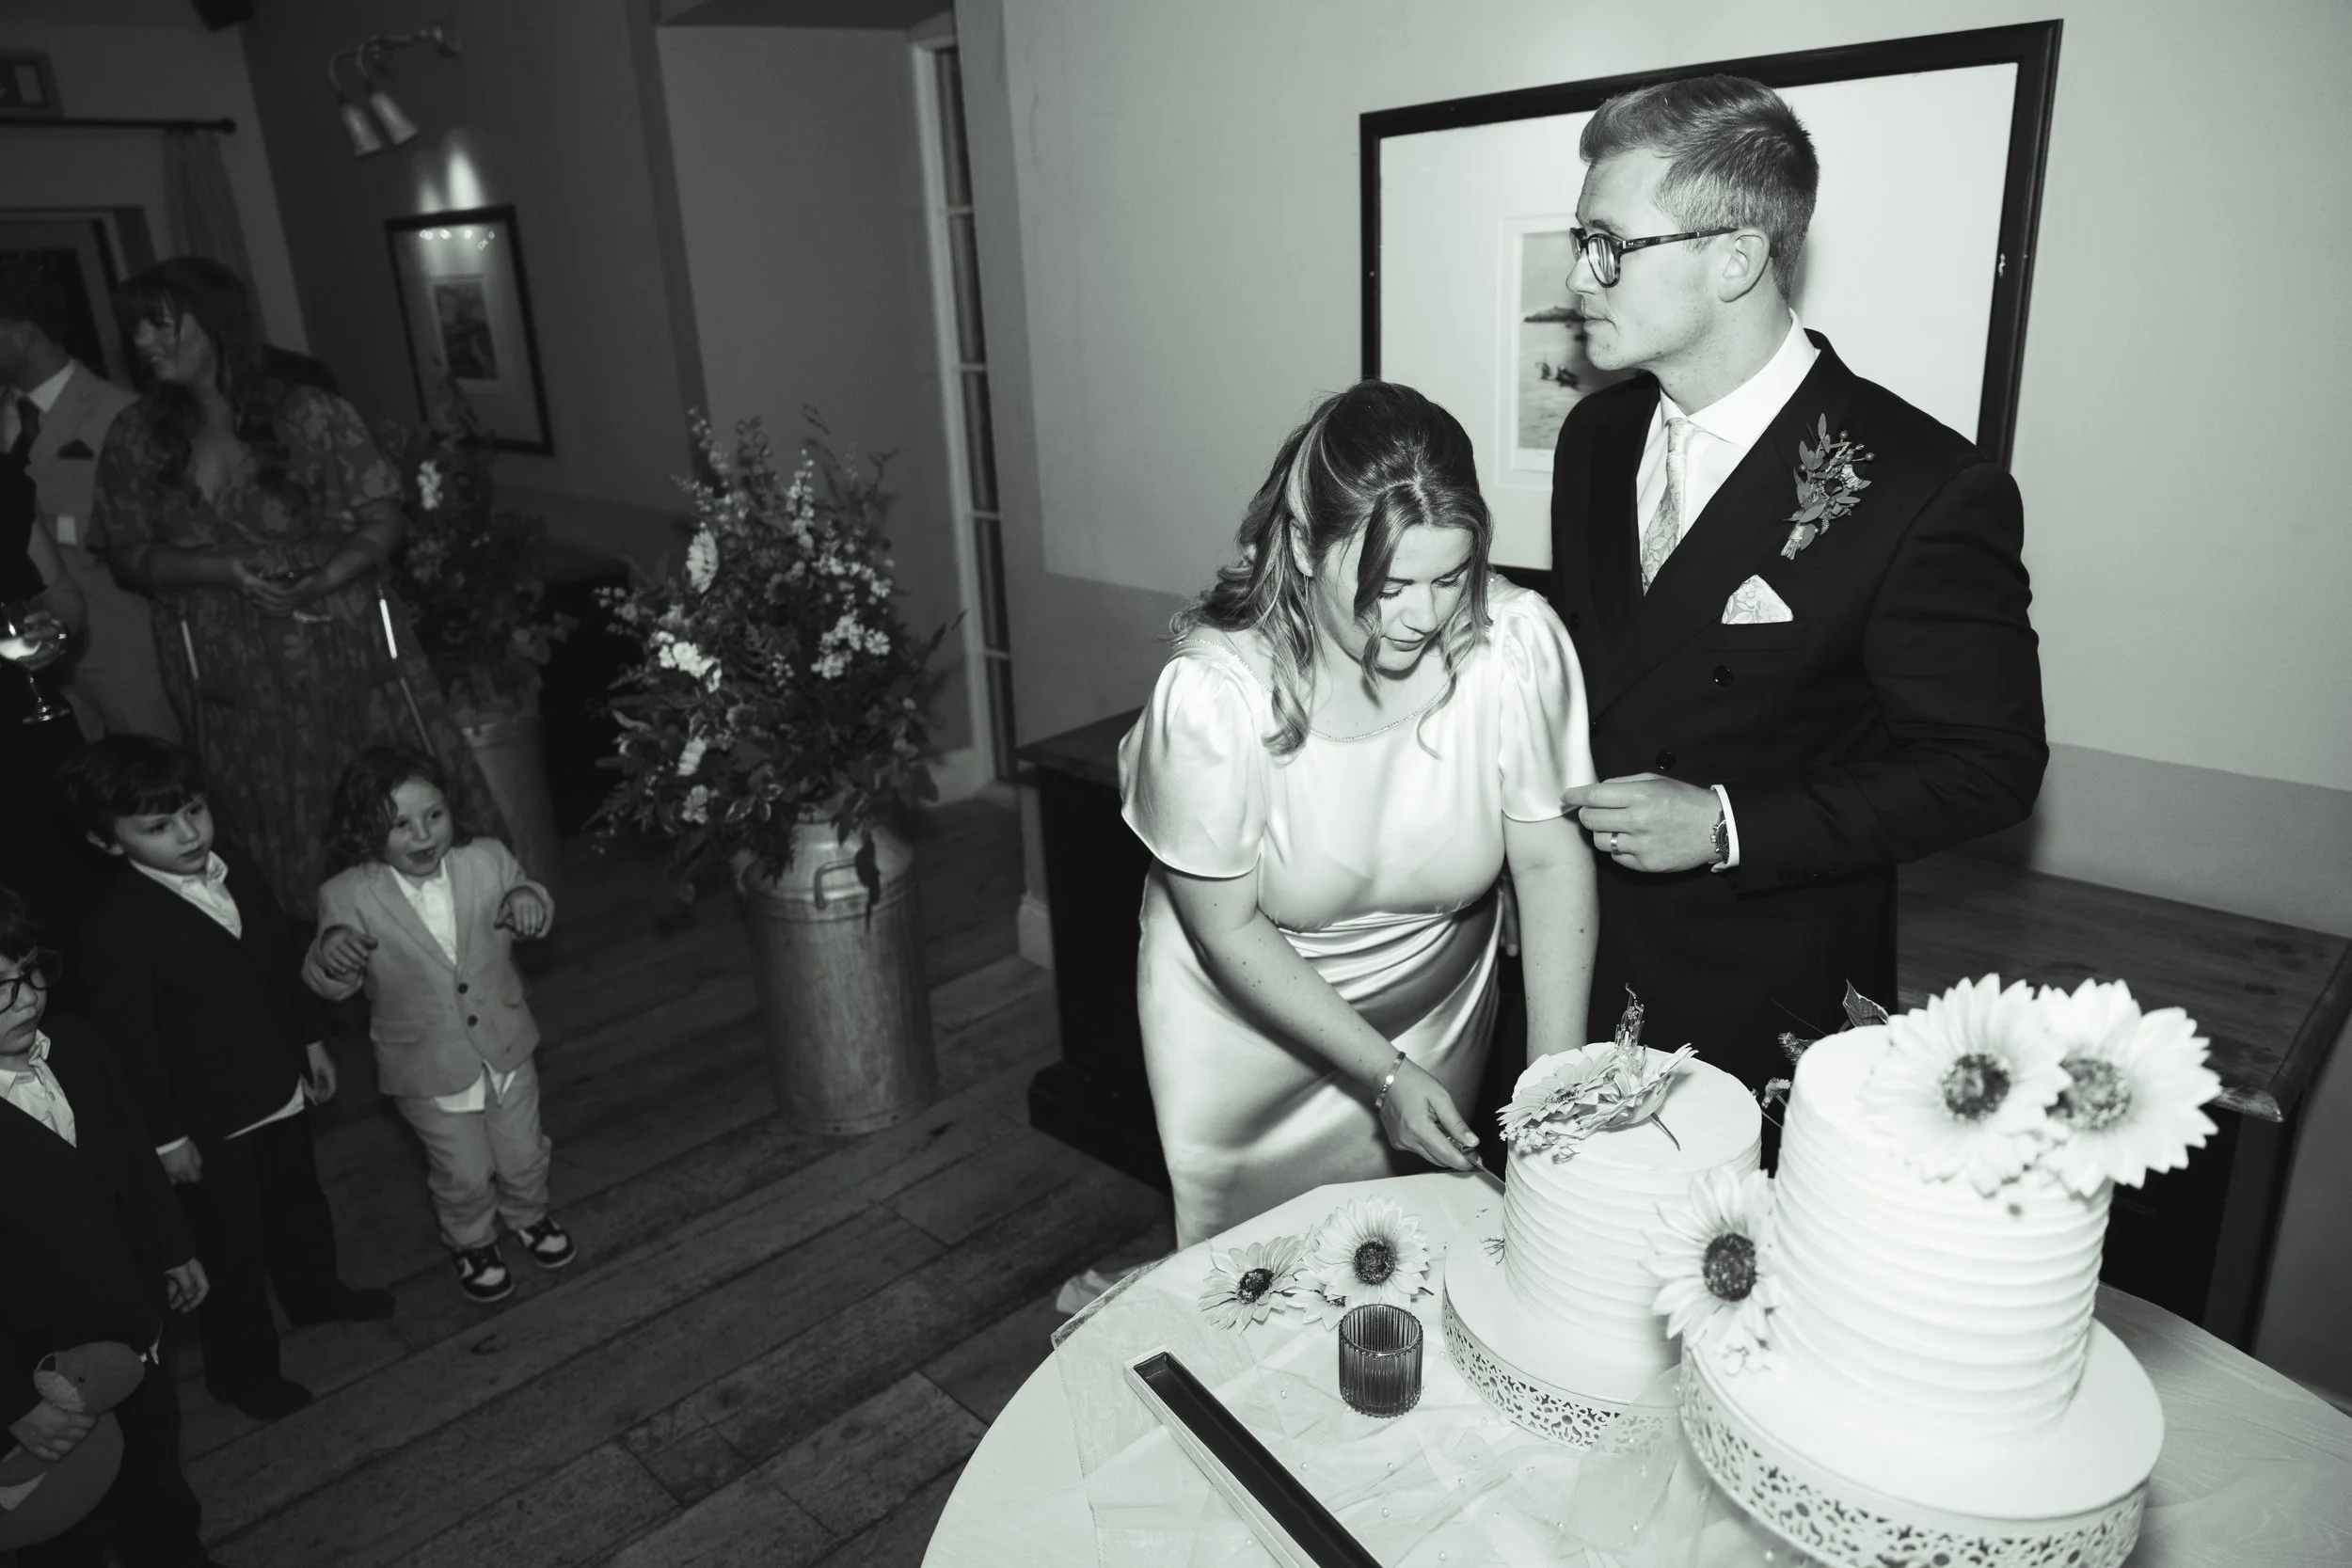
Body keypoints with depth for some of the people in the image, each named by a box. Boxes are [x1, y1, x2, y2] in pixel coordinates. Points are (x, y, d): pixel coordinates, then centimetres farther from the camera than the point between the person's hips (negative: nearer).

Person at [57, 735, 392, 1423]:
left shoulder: (234, 867, -7)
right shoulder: (118, 928, -26)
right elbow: (130, 1044, -19)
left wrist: (312, 1040, 11)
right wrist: (167, 1138, -13)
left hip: (281, 1086, 6)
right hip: (211, 1119, -6)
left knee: (299, 1201, 28)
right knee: (232, 1248, 12)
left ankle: (315, 1292, 54)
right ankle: (242, 1369, 34)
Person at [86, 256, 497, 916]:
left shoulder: (308, 415, -6)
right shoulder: (137, 439, 3)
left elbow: (381, 520, -5)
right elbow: (128, 553, 5)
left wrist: (317, 583, -22)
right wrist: (225, 570, -14)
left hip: (344, 651, -2)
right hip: (232, 679, 3)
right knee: (288, 844, 10)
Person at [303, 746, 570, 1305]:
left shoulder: (488, 860, -14)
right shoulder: (349, 896, -19)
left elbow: (532, 921, 2)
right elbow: (330, 986, -10)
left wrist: (529, 899, -23)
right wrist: (330, 952, -34)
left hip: (506, 1047, 2)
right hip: (429, 1068, -2)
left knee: (524, 1154, 21)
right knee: (464, 1176, 15)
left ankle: (527, 1214, 54)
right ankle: (471, 1242, 47)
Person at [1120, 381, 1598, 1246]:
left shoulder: (1517, 641, -23)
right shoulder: (1211, 693, -29)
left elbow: (1550, 859, -16)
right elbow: (1228, 927, -19)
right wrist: (1383, 1073, -21)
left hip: (1440, 1004, 2)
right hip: (1249, 1021, -2)